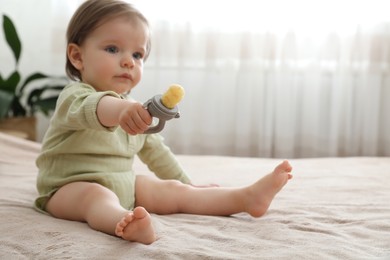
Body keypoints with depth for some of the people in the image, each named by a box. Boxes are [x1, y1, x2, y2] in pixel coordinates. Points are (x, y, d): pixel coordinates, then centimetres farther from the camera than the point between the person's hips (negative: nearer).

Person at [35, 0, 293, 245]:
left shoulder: (136, 112, 12)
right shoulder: (75, 95, -16)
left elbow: (155, 151, 23)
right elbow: (88, 108, -42)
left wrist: (185, 182, 27)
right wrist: (119, 109, -64)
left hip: (124, 186, 8)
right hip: (73, 187, -7)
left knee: (173, 190, -4)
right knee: (97, 195, -38)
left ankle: (247, 197, -9)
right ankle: (124, 223, -68)